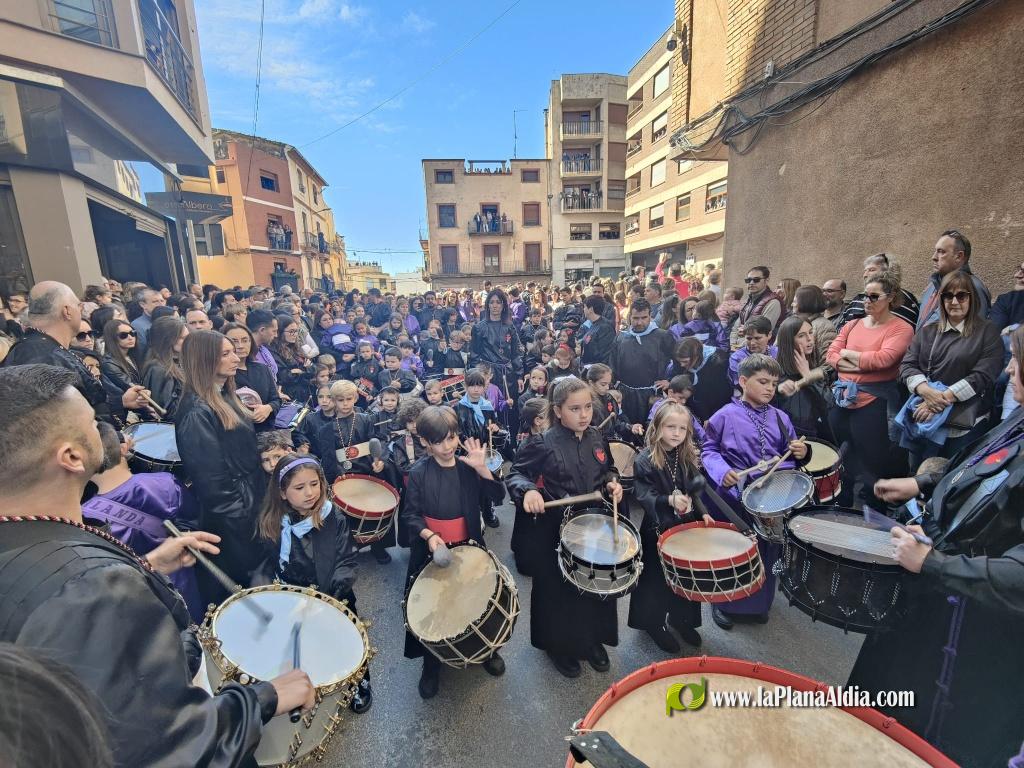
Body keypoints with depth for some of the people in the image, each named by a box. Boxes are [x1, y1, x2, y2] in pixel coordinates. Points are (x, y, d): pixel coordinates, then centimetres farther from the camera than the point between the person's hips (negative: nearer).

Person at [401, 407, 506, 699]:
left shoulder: (468, 468, -7)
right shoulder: (419, 473, -10)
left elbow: (497, 497, -15)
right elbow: (410, 515, -9)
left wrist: (482, 468, -29)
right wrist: (429, 535, -26)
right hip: (430, 552, -1)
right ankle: (431, 666, 37)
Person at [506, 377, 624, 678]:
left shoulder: (597, 439, -2)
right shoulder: (544, 444, -19)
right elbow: (516, 473, -12)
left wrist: (612, 482, -6)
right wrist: (528, 490, -31)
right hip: (556, 530, -5)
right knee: (558, 590, 13)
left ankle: (591, 640, 46)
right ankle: (559, 645, 39)